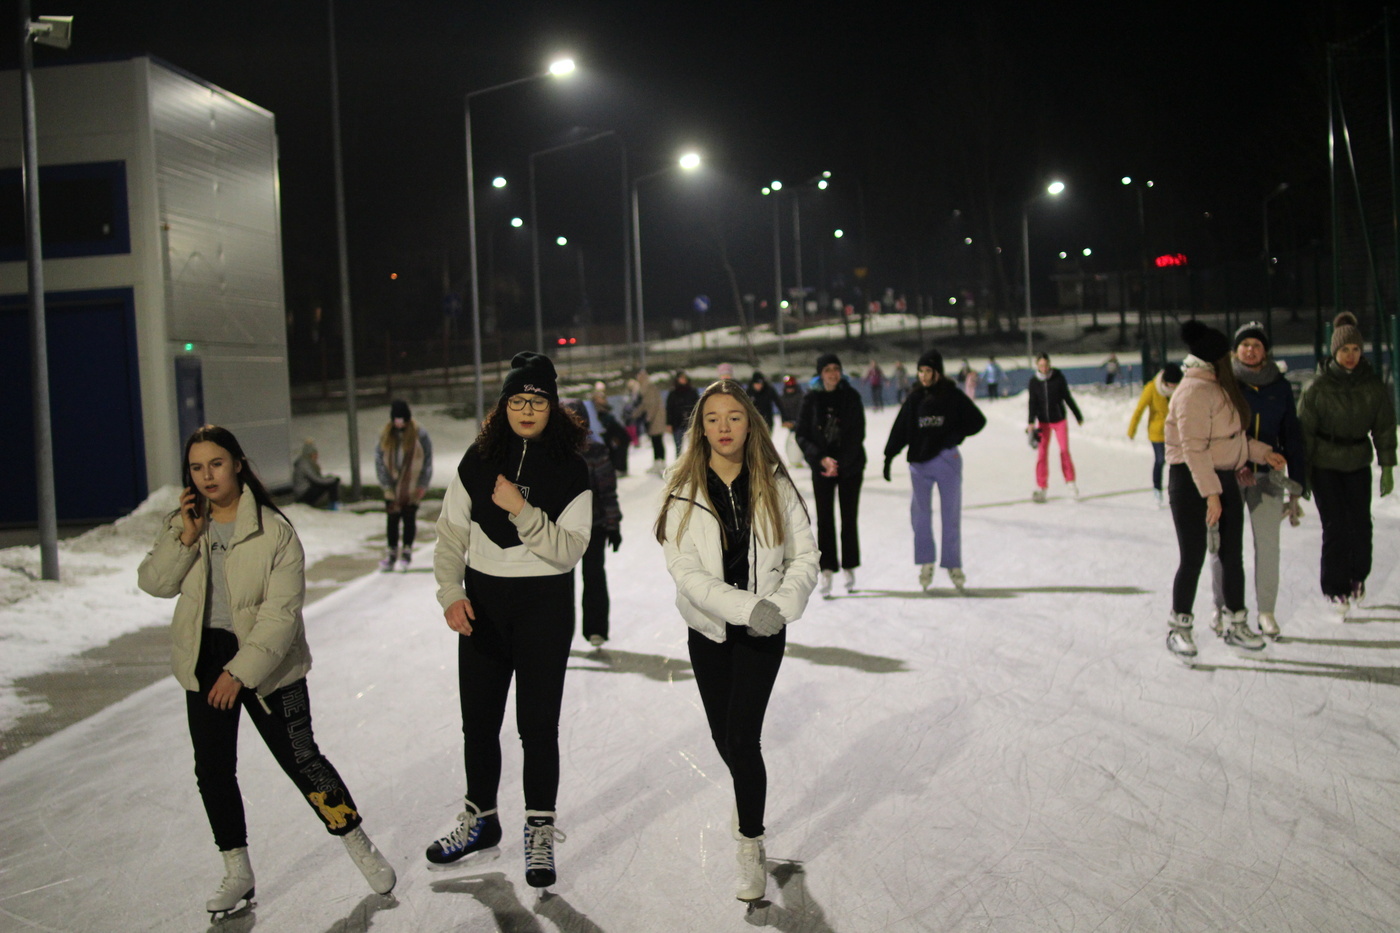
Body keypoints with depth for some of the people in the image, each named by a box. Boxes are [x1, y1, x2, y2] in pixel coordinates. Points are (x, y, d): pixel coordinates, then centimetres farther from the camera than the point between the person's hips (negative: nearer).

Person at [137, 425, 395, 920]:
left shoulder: (274, 530, -15)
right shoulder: (182, 524, 3)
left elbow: (282, 612, -19)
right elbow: (153, 583, -3)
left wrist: (241, 672, -23)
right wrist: (186, 539, -17)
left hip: (266, 661, -5)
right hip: (204, 660, 5)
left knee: (301, 758, -3)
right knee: (212, 769, 10)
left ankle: (360, 847, 15)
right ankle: (237, 873, 26)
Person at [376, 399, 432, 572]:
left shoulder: (419, 433, -9)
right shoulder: (386, 434, -3)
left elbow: (427, 459, -4)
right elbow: (379, 459, 1)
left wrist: (423, 484, -6)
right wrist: (386, 484, -6)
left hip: (412, 485, -2)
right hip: (393, 485, 2)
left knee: (409, 518, 3)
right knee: (392, 518, 5)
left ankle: (406, 554, 11)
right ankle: (391, 554, 13)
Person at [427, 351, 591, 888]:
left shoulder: (570, 470, -5)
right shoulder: (478, 462, 2)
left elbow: (570, 549, -13)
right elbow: (450, 537, 3)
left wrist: (522, 510, -23)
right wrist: (451, 593, -10)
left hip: (546, 607, -3)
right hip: (482, 604, 3)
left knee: (537, 724, 0)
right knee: (478, 721, 13)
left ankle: (540, 834, 15)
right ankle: (480, 819, 33)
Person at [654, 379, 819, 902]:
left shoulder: (774, 486, -5)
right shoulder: (684, 491, -8)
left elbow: (804, 557, -1)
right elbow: (686, 571, -15)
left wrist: (780, 607, -18)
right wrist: (747, 608, -25)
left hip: (765, 631, -1)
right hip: (709, 628, 2)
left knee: (742, 737, -10)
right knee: (723, 737, 14)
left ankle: (751, 849, 7)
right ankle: (750, 801, 48)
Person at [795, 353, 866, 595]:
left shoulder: (851, 397, -1)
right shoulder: (811, 399, -1)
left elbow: (858, 435, -3)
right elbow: (802, 435, -1)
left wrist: (840, 464, -11)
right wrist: (821, 458, -15)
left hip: (850, 466, 0)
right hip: (821, 467, 0)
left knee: (850, 518, 4)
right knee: (824, 519, -2)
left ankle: (849, 568, 15)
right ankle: (827, 570, 2)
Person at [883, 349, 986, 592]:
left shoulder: (952, 397, -1)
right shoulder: (914, 399, 6)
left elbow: (977, 421, 1)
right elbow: (900, 429, 7)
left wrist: (956, 436, -11)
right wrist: (889, 456, 2)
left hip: (947, 460, -2)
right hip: (919, 462, 2)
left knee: (951, 513, 3)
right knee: (920, 513, -1)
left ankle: (953, 564, 12)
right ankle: (926, 562, 9)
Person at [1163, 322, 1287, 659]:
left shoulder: (1220, 388, 12)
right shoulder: (1195, 391, -18)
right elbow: (1194, 447, -23)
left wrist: (1263, 453, 19)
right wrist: (1210, 493, -25)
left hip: (1223, 478, 9)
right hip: (1192, 481, -9)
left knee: (1232, 554, 12)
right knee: (1193, 558, -1)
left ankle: (1234, 623, 24)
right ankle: (1179, 628, 13)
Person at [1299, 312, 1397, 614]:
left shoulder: (1373, 386, -1)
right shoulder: (1318, 387, -8)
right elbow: (1304, 430, -5)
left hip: (1358, 463, 2)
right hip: (1324, 465, -2)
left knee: (1360, 523, -1)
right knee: (1335, 525, -5)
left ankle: (1358, 577, 23)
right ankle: (1334, 588, 8)